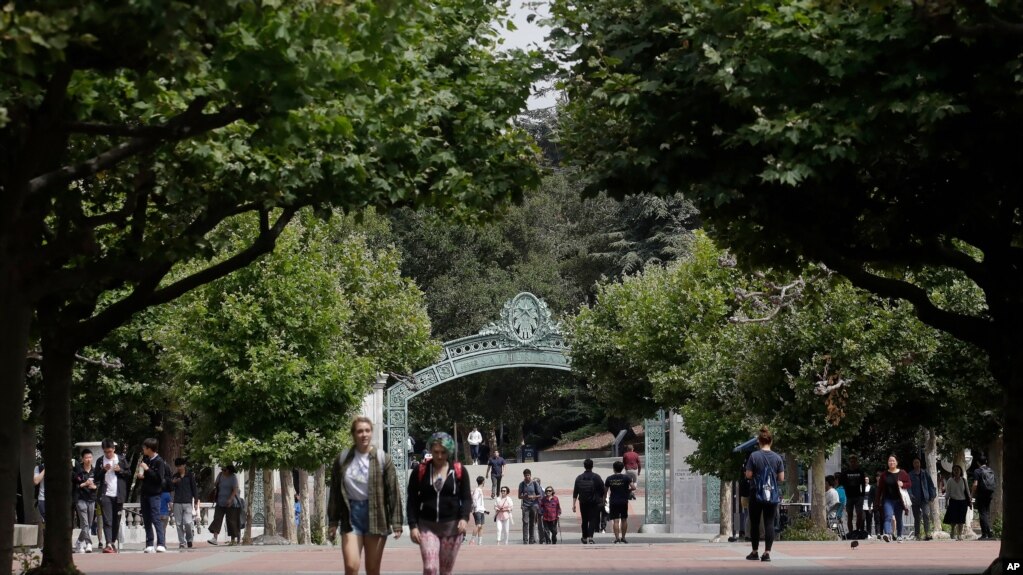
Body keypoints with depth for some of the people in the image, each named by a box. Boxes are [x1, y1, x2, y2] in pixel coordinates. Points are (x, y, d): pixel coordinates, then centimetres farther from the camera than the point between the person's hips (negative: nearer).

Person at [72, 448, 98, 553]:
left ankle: (79, 543, 21)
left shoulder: (94, 471, 9)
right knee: (85, 524, -12)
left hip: (92, 500, 4)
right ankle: (88, 544, -18)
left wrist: (94, 486, -9)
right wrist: (84, 484, -14)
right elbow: (72, 484, -3)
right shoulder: (77, 470, -2)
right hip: (81, 499, -4)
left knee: (89, 525, 7)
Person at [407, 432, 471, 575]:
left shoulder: (459, 471, 3)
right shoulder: (420, 471, 3)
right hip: (427, 526, -1)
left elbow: (467, 498, 5)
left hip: (452, 526, 1)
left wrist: (464, 518, -11)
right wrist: (413, 525, -3)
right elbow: (412, 501, 5)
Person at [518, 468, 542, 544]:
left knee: (532, 523, 3)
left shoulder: (534, 483, 1)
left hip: (534, 505, 0)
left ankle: (532, 540, 10)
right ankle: (525, 540, -12)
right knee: (525, 522, -11)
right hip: (525, 505, 0)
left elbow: (540, 495, 4)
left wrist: (533, 496, -13)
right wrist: (524, 496, -13)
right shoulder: (522, 484, 6)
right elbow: (519, 496, 9)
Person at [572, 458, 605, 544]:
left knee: (584, 521, 15)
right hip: (594, 503, -3)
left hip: (583, 503, 3)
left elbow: (575, 492, 1)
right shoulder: (596, 477, -5)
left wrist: (574, 504, 3)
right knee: (593, 520, -4)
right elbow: (602, 491, -2)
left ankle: (585, 538, 24)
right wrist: (602, 501, 12)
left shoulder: (579, 478, 2)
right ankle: (590, 536, -21)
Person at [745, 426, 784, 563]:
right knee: (769, 523, 2)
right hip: (772, 495, 2)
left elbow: (748, 475, -7)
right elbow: (781, 478, 1)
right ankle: (767, 553, -6)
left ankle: (755, 552, 15)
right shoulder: (777, 458, 0)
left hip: (757, 495, -2)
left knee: (755, 523, 10)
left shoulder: (754, 456, -8)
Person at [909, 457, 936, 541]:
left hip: (925, 499, -1)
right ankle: (917, 535, 13)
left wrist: (932, 495, 3)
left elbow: (930, 484, 11)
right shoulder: (910, 475, 5)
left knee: (926, 515, -19)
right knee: (917, 518, 6)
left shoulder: (925, 473, 8)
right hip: (916, 499, 1)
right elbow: (909, 486, -3)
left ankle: (927, 533, -24)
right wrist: (911, 496, -19)